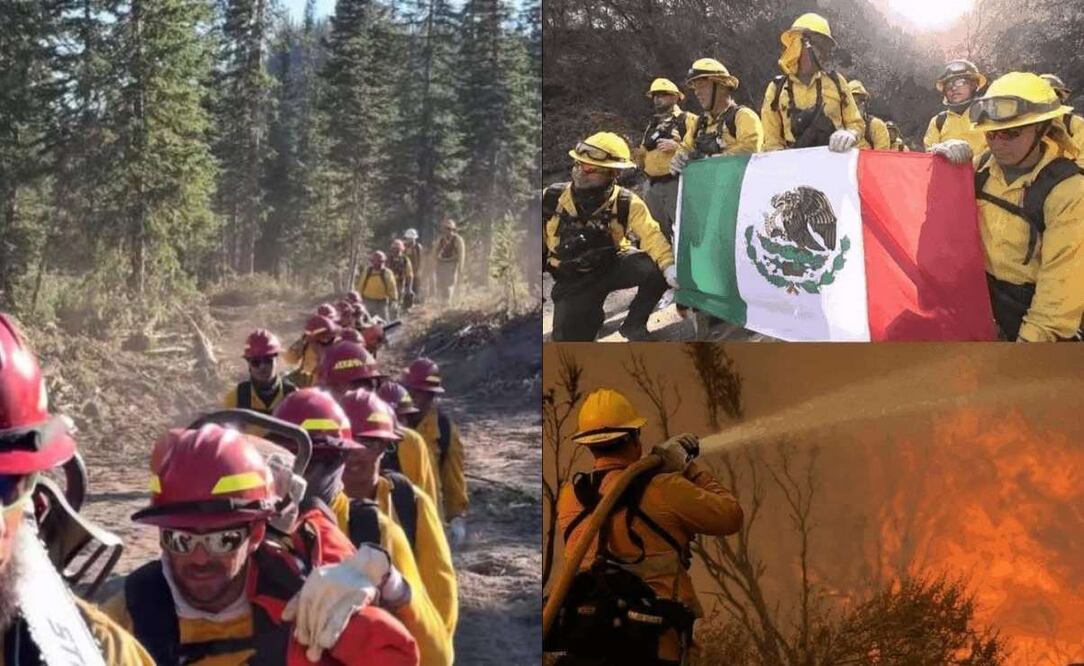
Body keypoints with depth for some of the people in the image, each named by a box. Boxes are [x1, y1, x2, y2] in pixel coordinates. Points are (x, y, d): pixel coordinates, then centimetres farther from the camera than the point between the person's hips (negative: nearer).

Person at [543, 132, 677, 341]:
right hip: (572, 280, 0)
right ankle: (590, 315, 23)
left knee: (657, 269, -26)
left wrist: (668, 266, -41)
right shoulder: (552, 198, -16)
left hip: (614, 265, 1)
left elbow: (651, 234, -23)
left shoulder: (626, 203, -14)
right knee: (568, 340, -15)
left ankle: (633, 324, 1)